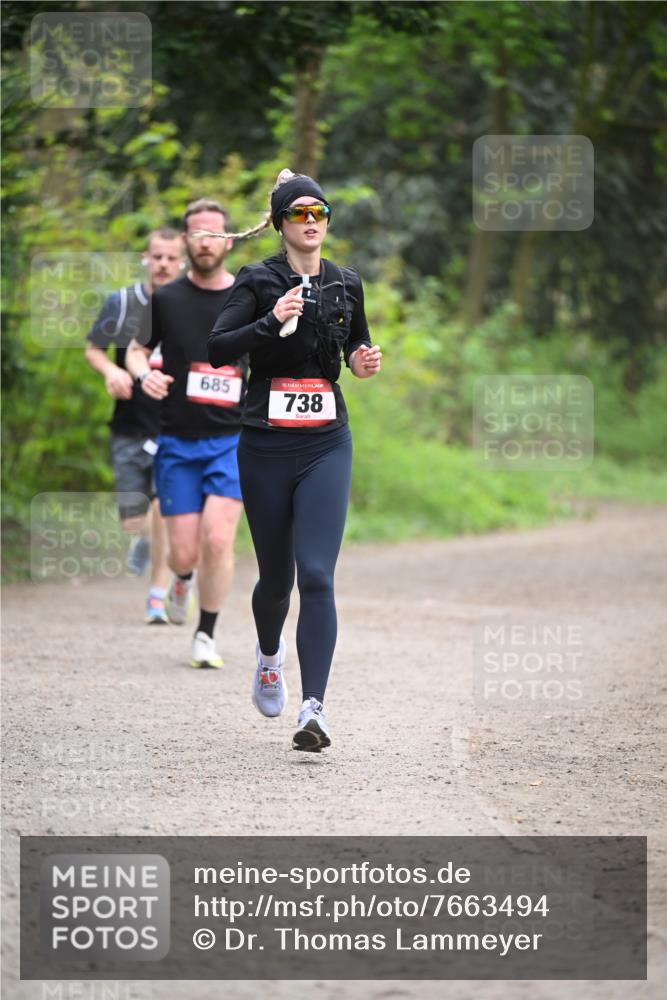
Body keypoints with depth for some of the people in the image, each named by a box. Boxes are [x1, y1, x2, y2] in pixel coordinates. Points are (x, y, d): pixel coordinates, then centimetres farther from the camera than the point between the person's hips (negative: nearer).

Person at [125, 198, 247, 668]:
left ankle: (206, 636, 0)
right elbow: (136, 349, 13)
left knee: (217, 538, -17)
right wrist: (144, 374, -7)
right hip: (177, 441, 1)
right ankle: (182, 580, 37)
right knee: (184, 553, -1)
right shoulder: (166, 300, 2)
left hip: (233, 439, -1)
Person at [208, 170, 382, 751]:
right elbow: (218, 349, -12)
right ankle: (269, 654, 45)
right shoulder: (259, 282, -2)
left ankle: (314, 709, -18)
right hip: (266, 446, -1)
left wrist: (364, 362, 3)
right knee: (276, 575, 11)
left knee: (317, 575, -14)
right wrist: (273, 320, -24)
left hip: (326, 445, 1)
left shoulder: (346, 284, 8)